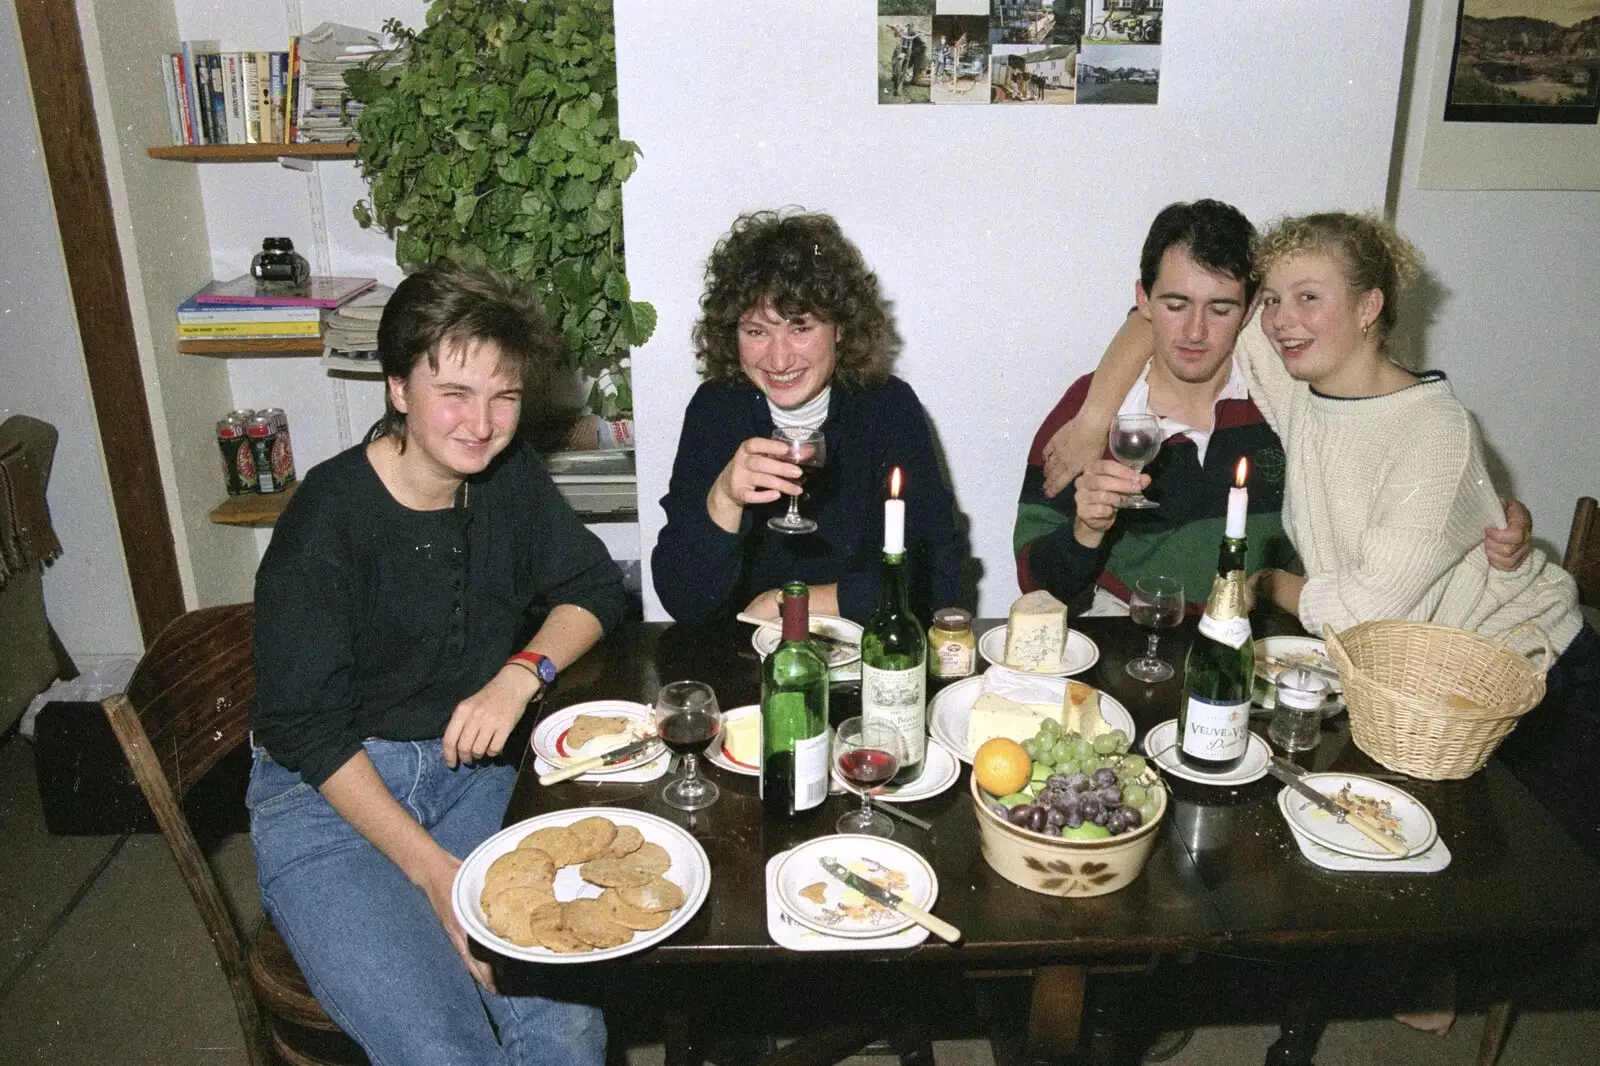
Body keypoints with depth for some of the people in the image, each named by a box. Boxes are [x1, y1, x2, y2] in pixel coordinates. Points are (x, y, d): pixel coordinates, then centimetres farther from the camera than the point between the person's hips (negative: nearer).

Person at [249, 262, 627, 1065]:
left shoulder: (509, 475, 2)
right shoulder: (327, 523, -16)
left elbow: (593, 587, 11)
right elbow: (311, 732, -14)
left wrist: (521, 673, -10)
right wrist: (435, 871, -20)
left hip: (470, 770, 4)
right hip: (329, 792, -4)